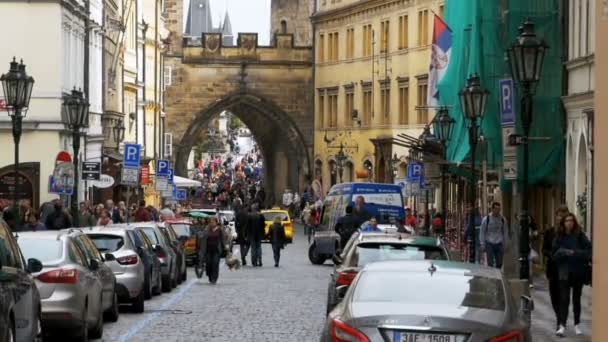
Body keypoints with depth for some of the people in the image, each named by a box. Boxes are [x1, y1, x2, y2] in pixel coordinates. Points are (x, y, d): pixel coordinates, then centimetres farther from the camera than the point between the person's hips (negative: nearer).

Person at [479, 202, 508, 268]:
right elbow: (482, 232, 2)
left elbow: (505, 232, 12)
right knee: (490, 264, -6)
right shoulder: (486, 219, -3)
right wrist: (482, 244, -1)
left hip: (499, 244, 3)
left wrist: (505, 245, 9)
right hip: (489, 244, -2)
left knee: (499, 264, 3)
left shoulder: (503, 220, 5)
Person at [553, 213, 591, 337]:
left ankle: (577, 325, 23)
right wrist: (565, 252, -17)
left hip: (578, 271, 0)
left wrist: (574, 253, -20)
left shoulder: (580, 235, -2)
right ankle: (562, 326, -14)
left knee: (576, 299, 12)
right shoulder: (559, 236, 1)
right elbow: (555, 253, -1)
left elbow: (588, 250, -9)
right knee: (564, 299, -9)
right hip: (564, 272, 0)